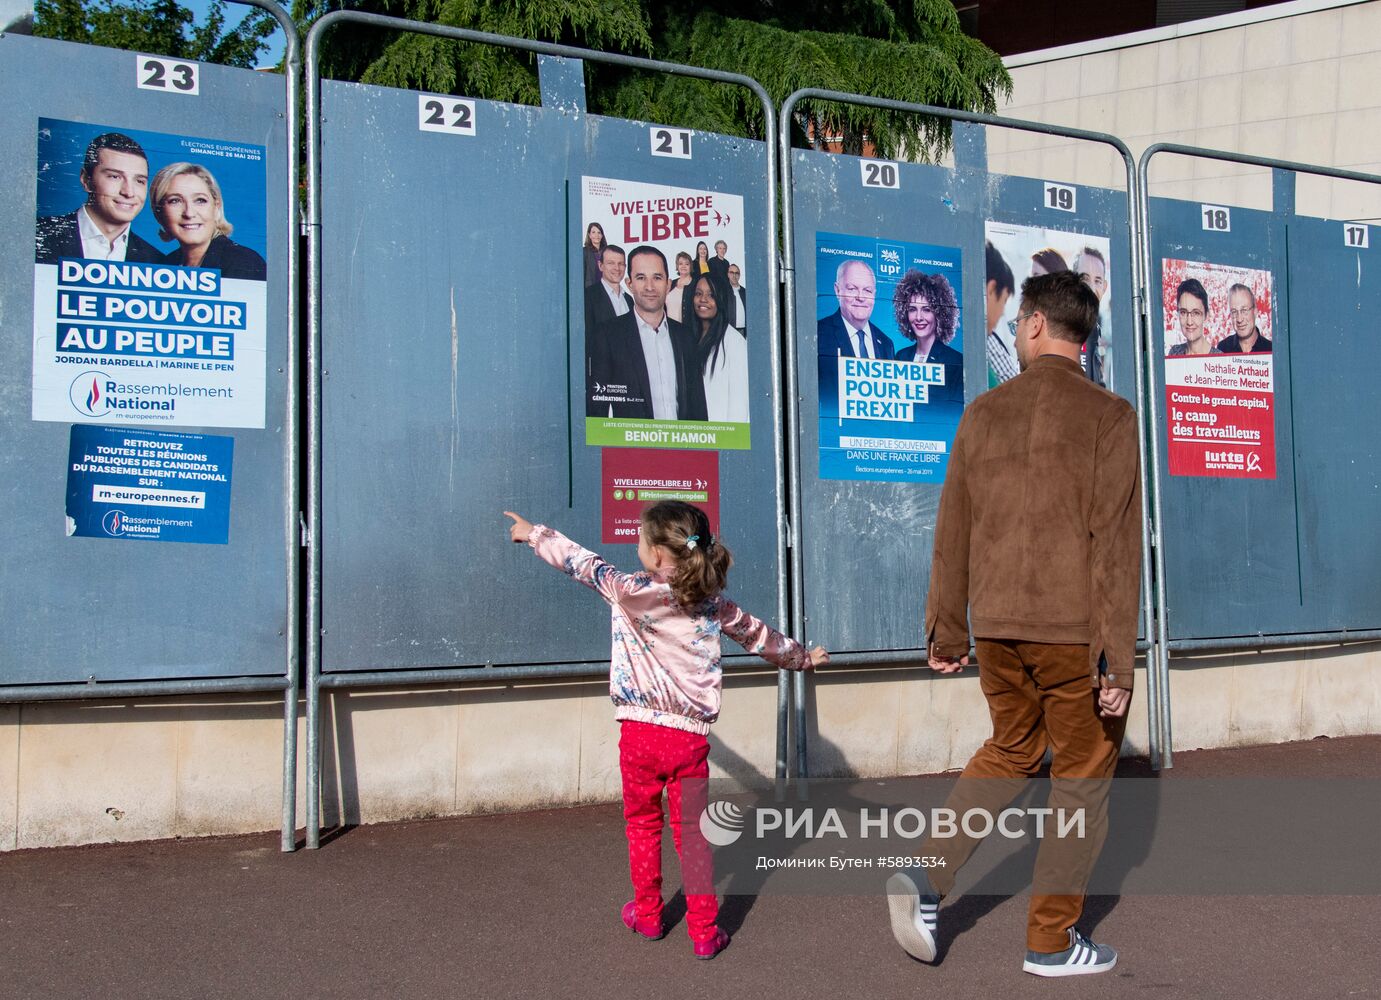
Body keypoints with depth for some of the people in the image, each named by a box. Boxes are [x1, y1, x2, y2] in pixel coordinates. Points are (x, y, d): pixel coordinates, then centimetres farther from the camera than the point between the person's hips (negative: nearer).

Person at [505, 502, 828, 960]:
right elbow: (758, 635, 18)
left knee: (642, 823, 18)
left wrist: (535, 535, 16)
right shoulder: (712, 603, 4)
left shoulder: (631, 592, -11)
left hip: (641, 732, -2)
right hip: (690, 735, 2)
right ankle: (705, 931, 12)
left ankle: (647, 915, 30)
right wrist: (801, 657, 37)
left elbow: (585, 565, 1)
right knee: (692, 832, 11)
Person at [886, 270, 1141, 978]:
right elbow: (1116, 541, -13)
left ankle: (926, 875, 8)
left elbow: (953, 531, 8)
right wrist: (1117, 657, -11)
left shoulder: (983, 413, 5)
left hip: (995, 627, 4)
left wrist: (944, 631, 17)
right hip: (1076, 629, -4)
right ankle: (1051, 939, 17)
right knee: (1081, 774, 10)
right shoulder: (1107, 415, -7)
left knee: (1010, 750, 23)